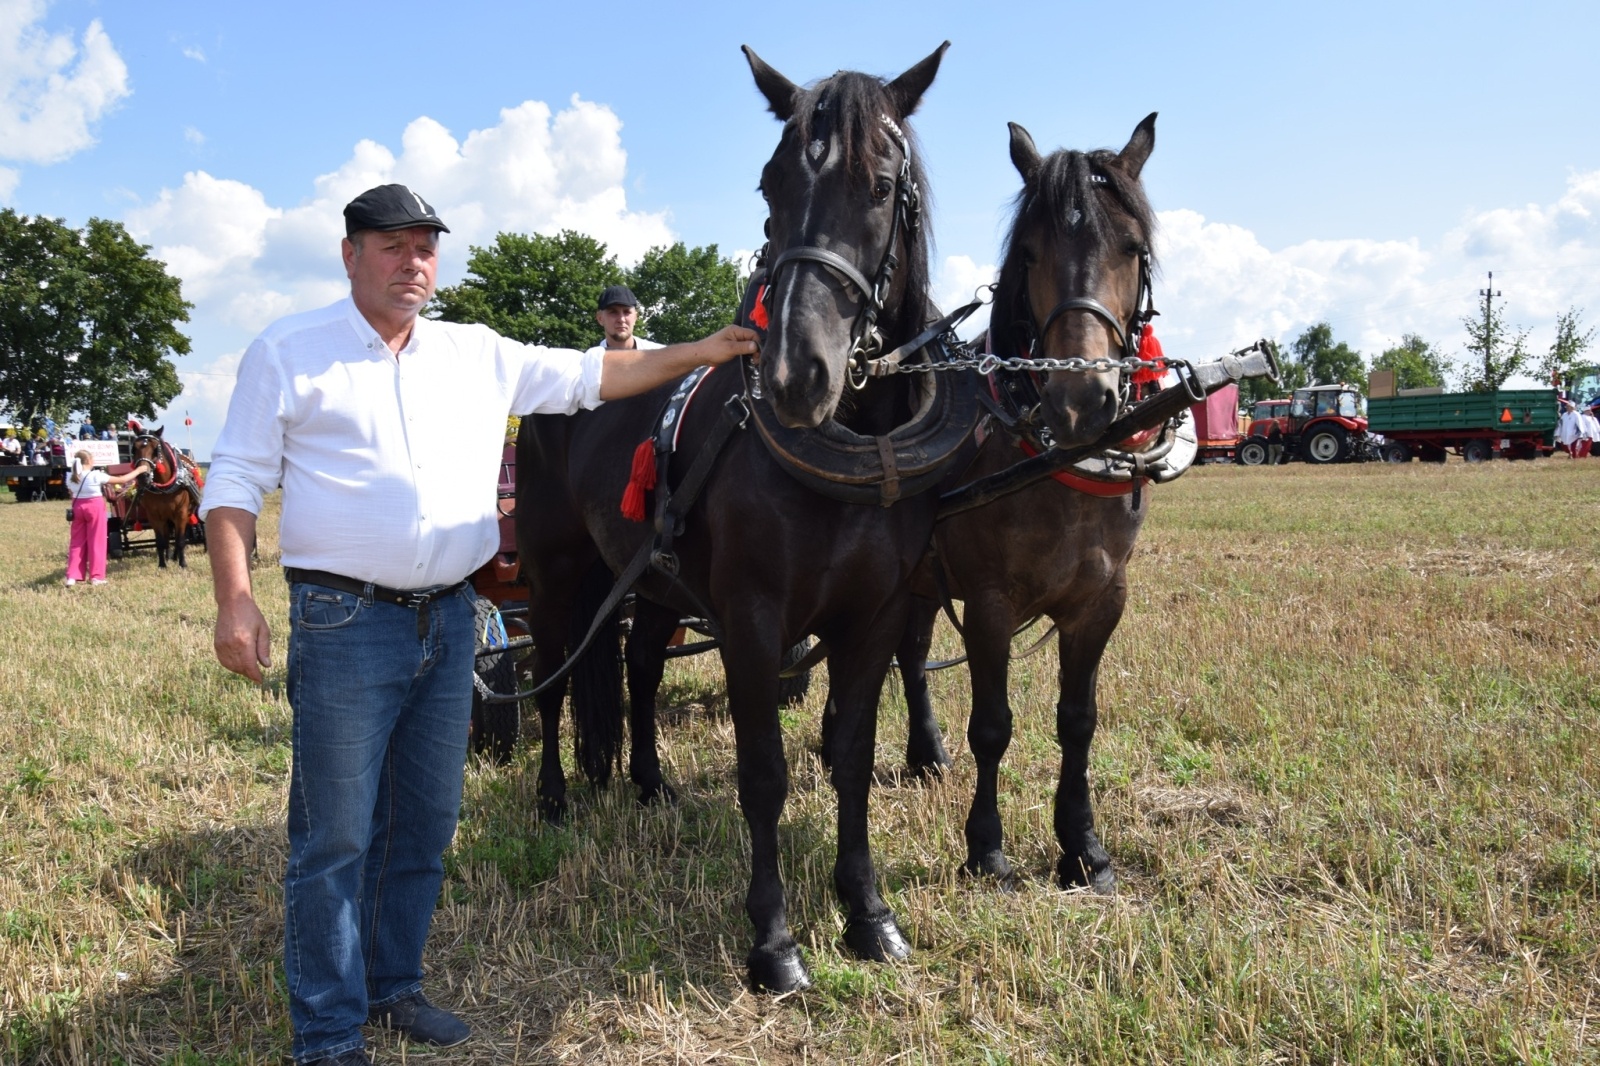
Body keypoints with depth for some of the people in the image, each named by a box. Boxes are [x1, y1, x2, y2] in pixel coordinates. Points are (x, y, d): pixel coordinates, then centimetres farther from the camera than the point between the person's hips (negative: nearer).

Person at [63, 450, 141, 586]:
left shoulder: (70, 477, 1)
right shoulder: (97, 475, -14)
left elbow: (71, 493, 10)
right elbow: (122, 480, -10)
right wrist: (138, 471, 1)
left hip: (77, 507, 5)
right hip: (95, 507, -5)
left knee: (77, 542, 10)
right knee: (96, 542, 4)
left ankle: (72, 577, 5)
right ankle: (96, 576, 6)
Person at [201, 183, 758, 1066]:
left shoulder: (479, 355, 12)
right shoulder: (288, 354, 0)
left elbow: (593, 375, 15)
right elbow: (236, 480, -2)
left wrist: (700, 352, 7)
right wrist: (234, 599, -13)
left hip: (449, 620, 5)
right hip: (346, 623, -5)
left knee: (425, 824, 13)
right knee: (335, 837, 0)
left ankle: (392, 985, 31)